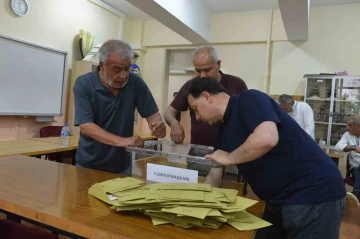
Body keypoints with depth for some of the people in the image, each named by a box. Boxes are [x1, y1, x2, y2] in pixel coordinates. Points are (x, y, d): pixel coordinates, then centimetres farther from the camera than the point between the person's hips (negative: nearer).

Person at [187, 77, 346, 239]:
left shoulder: (249, 99, -15)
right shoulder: (224, 130, 10)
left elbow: (267, 138, -33)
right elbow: (214, 176, 17)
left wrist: (229, 158, -18)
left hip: (314, 194, -8)